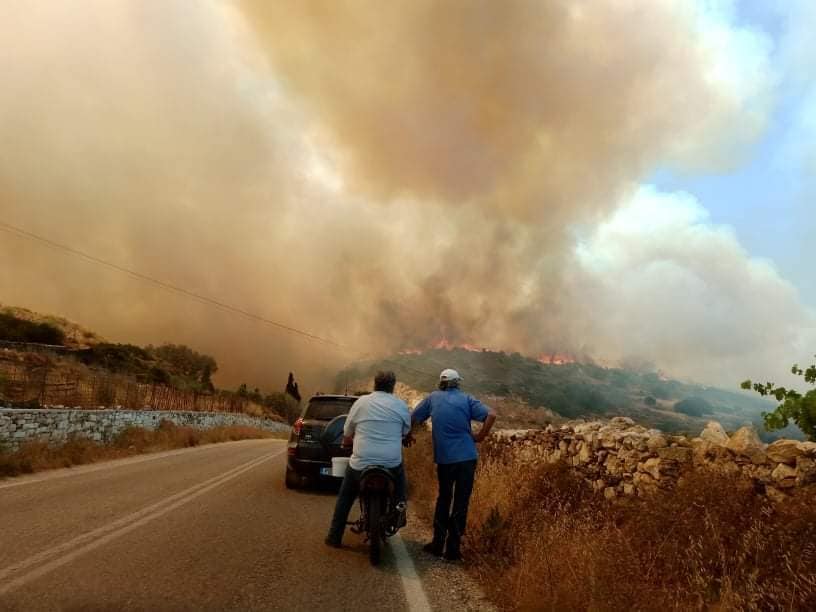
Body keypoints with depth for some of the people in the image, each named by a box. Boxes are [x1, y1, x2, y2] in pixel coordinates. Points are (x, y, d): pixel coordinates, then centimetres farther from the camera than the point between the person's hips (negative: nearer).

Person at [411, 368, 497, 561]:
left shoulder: (433, 398, 6)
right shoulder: (466, 399, 3)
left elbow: (413, 419, 6)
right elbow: (491, 415, -10)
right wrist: (480, 437, -2)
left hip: (444, 458, 1)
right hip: (466, 457, -1)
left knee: (443, 498, 19)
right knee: (461, 502, 8)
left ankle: (438, 543, 21)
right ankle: (452, 547, 11)